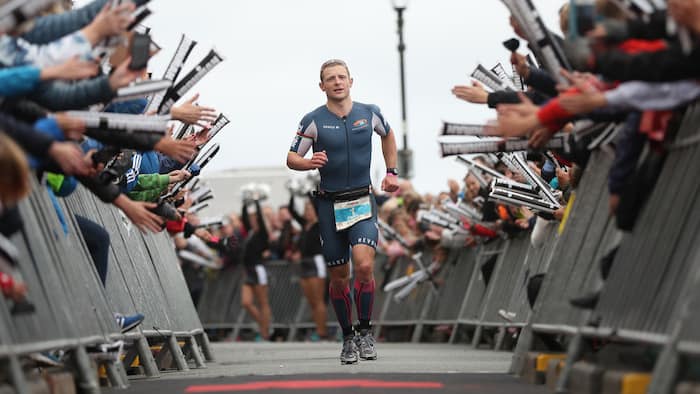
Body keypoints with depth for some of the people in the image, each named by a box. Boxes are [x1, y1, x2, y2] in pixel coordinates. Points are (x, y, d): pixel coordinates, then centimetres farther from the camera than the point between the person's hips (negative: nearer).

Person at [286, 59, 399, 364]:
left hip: (362, 202, 0)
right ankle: (348, 339, 21)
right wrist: (310, 163, -24)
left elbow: (387, 135, 23)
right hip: (329, 205, 0)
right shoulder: (313, 121, -5)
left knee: (364, 265, -19)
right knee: (339, 278, 5)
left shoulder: (369, 113, 1)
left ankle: (365, 333, -2)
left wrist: (391, 172, 19)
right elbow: (291, 159, -3)